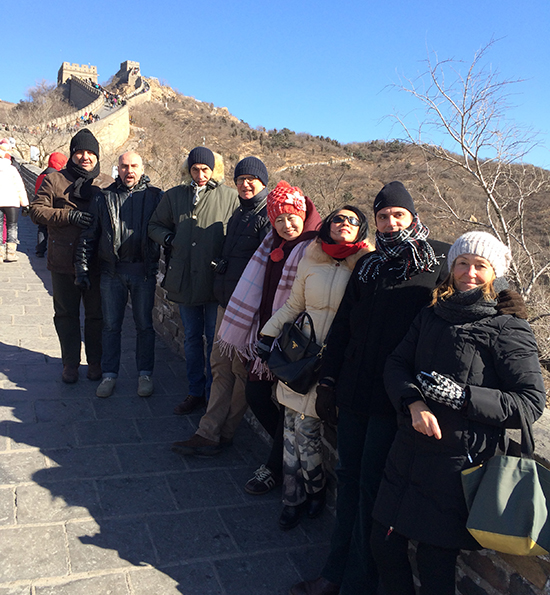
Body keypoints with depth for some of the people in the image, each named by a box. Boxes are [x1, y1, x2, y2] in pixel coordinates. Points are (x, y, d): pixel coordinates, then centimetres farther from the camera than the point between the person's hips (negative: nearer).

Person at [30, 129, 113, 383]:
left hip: (97, 262, 0)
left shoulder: (108, 183, 8)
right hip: (64, 261, 0)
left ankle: (95, 363, 23)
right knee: (66, 314, 9)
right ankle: (70, 363, 24)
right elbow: (36, 210, -3)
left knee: (96, 314, 6)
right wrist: (69, 215, -16)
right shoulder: (54, 180, 4)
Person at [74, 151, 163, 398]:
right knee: (111, 325, 8)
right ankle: (110, 374, 20)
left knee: (144, 325, 6)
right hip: (112, 271, 2)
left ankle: (145, 374, 19)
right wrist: (82, 267, 5)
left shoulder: (155, 197, 2)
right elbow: (88, 236, 10)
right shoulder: (103, 198, 7)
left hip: (144, 270, -1)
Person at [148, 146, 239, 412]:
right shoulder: (174, 196, 8)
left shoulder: (229, 197, -2)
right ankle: (196, 392, 28)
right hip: (184, 279, 4)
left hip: (215, 280, -4)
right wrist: (170, 239, -1)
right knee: (192, 338, 14)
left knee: (215, 338, 4)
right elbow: (155, 226, 18)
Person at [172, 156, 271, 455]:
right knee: (220, 366, 8)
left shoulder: (269, 215, -10)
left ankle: (222, 434, 12)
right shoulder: (238, 214, 18)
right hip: (227, 302, 9)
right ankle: (209, 432, 14)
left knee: (242, 369, 1)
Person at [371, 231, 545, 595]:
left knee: (435, 565, 6)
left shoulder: (508, 330, -8)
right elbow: (397, 363, 4)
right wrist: (413, 402, -17)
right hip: (409, 452, 5)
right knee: (384, 545, 14)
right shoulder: (432, 316, 9)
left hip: (458, 464, -5)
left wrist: (461, 396, -23)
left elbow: (532, 402, -13)